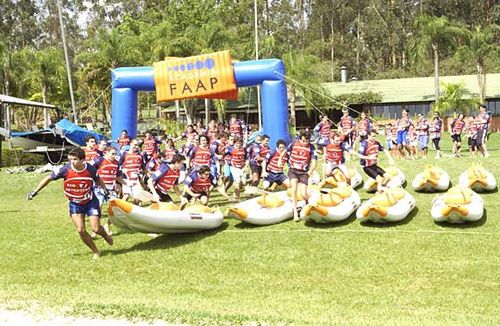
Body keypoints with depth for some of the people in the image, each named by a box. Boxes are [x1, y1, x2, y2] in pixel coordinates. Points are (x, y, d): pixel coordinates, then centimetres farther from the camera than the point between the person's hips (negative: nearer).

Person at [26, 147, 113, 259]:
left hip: (91, 202, 0)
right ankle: (96, 252, 12)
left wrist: (105, 189, 6)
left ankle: (106, 235, 32)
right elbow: (49, 178, -10)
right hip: (75, 204, 1)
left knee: (96, 229, -6)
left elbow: (98, 180, 5)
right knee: (81, 230, -9)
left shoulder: (90, 169, -19)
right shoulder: (65, 169, -22)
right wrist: (35, 191, -10)